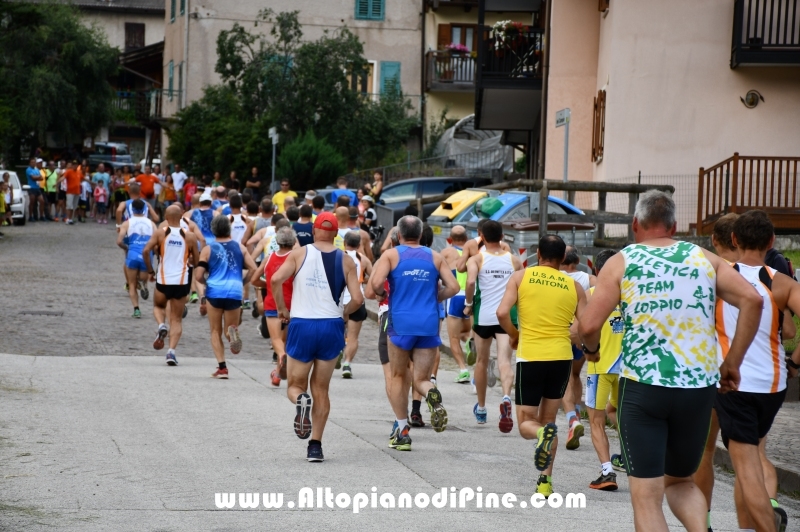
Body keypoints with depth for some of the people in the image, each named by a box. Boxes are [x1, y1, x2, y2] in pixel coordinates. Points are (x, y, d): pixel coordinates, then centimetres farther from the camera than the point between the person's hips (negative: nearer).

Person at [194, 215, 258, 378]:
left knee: (216, 332, 11)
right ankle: (232, 332, -24)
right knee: (229, 329, 15)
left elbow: (199, 276, -1)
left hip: (214, 292, -1)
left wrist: (206, 283, 18)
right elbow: (252, 268, 2)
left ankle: (222, 368, -1)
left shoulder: (208, 249, 3)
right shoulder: (239, 247, 8)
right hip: (235, 293, 1)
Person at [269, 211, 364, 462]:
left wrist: (282, 309, 0)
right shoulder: (346, 260, 3)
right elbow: (357, 299, -3)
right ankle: (315, 445, 5)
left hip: (302, 326, -2)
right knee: (321, 390, 13)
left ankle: (301, 400, -24)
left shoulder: (299, 254, 0)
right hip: (331, 327, 2)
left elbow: (276, 279, -14)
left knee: (295, 385, 12)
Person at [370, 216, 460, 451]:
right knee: (421, 379, 8)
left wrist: (381, 293, 10)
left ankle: (402, 432, 9)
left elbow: (376, 283, -12)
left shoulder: (391, 255, 2)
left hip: (401, 324, -2)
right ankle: (433, 396, -29)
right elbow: (453, 287, 2)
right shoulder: (435, 257, 9)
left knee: (399, 376, 14)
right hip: (429, 325, 2)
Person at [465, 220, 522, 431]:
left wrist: (468, 303, -3)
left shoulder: (476, 259, 1)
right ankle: (506, 397, -40)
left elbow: (470, 281, -17)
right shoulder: (514, 260, 9)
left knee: (482, 361, 16)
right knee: (504, 360, -11)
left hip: (483, 315, 0)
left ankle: (481, 408, 30)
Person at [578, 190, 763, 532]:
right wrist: (732, 363, 4)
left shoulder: (622, 263, 1)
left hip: (643, 386, -3)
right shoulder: (704, 258, 9)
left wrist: (591, 349, 15)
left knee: (646, 497, 1)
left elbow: (589, 325, -8)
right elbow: (752, 299, -3)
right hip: (700, 387, 3)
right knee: (680, 482, 22)